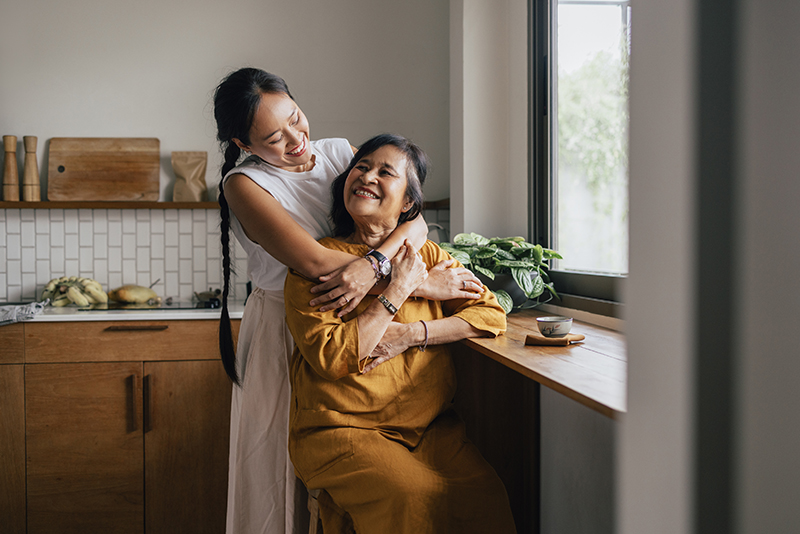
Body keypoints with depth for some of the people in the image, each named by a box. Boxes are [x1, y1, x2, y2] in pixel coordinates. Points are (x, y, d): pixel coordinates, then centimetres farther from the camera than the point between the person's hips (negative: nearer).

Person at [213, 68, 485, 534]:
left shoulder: (339, 152, 4)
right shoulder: (244, 184, -9)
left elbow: (416, 221, -7)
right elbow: (315, 261, -23)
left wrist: (371, 267, -28)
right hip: (282, 340, -3)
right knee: (282, 482, 1)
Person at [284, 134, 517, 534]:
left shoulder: (426, 255, 13)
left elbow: (491, 313, 6)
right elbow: (331, 357, -13)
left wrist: (410, 334, -8)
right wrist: (398, 290, -11)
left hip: (430, 426, 3)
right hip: (342, 430, -3)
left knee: (484, 494, -24)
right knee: (414, 496, -29)